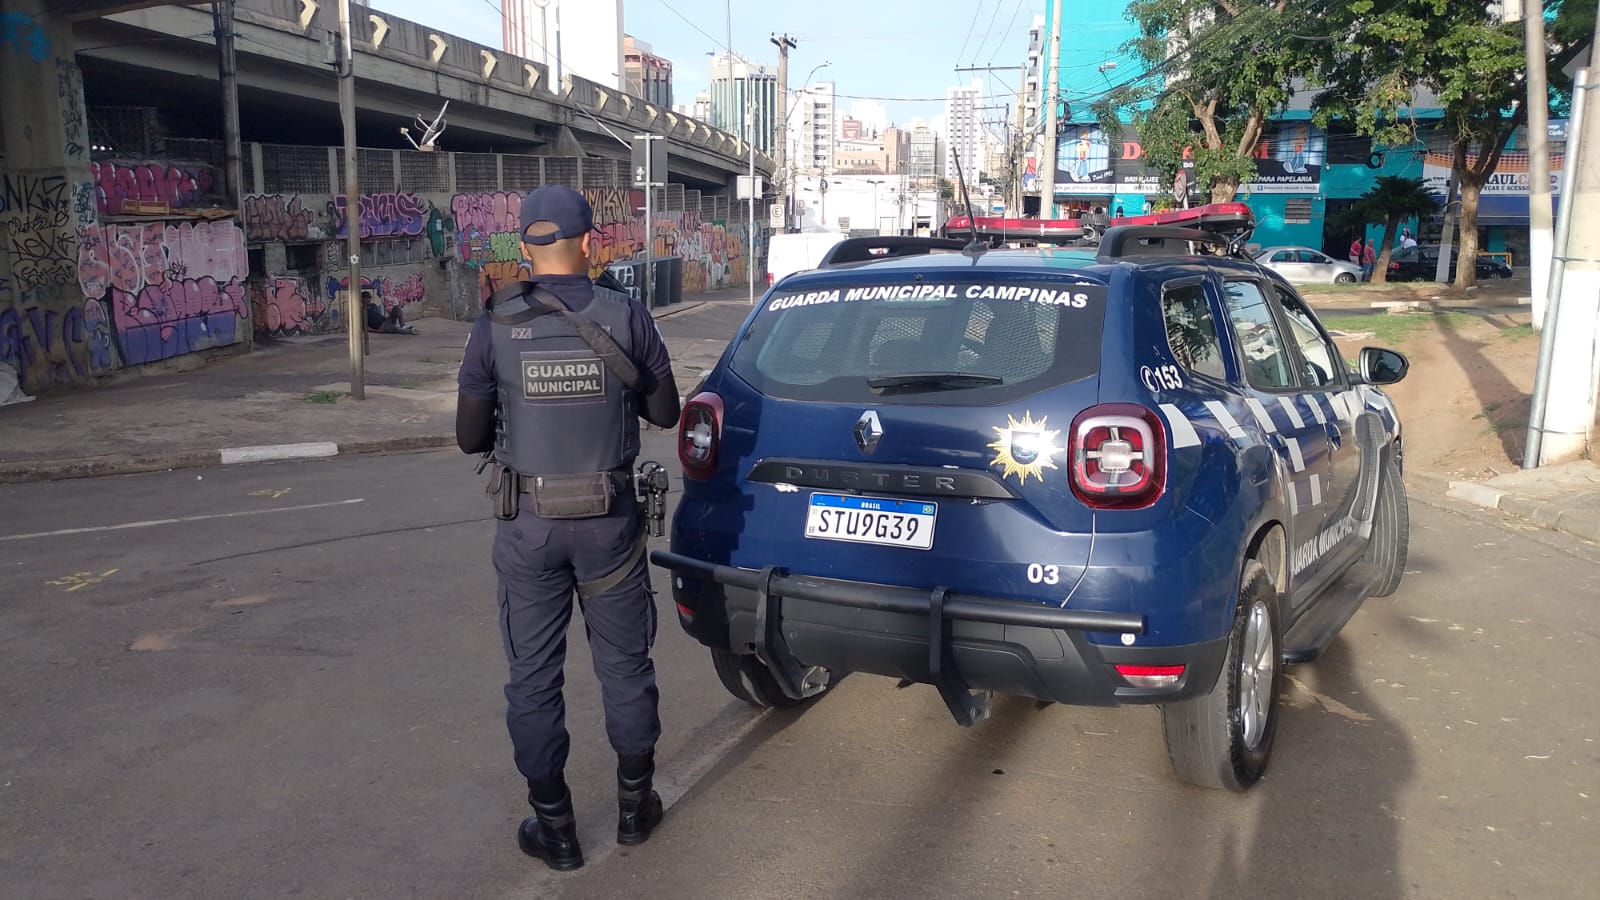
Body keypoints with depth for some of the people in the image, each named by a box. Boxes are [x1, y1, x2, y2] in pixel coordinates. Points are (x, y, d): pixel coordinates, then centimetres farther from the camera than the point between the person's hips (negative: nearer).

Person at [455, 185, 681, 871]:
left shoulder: (495, 327, -7)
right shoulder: (627, 317, -7)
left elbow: (470, 437, -1)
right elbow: (664, 411, 3)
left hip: (528, 525, 0)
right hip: (609, 521, 1)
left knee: (533, 677, 12)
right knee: (625, 663, 16)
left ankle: (554, 828, 21)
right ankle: (635, 804, 30)